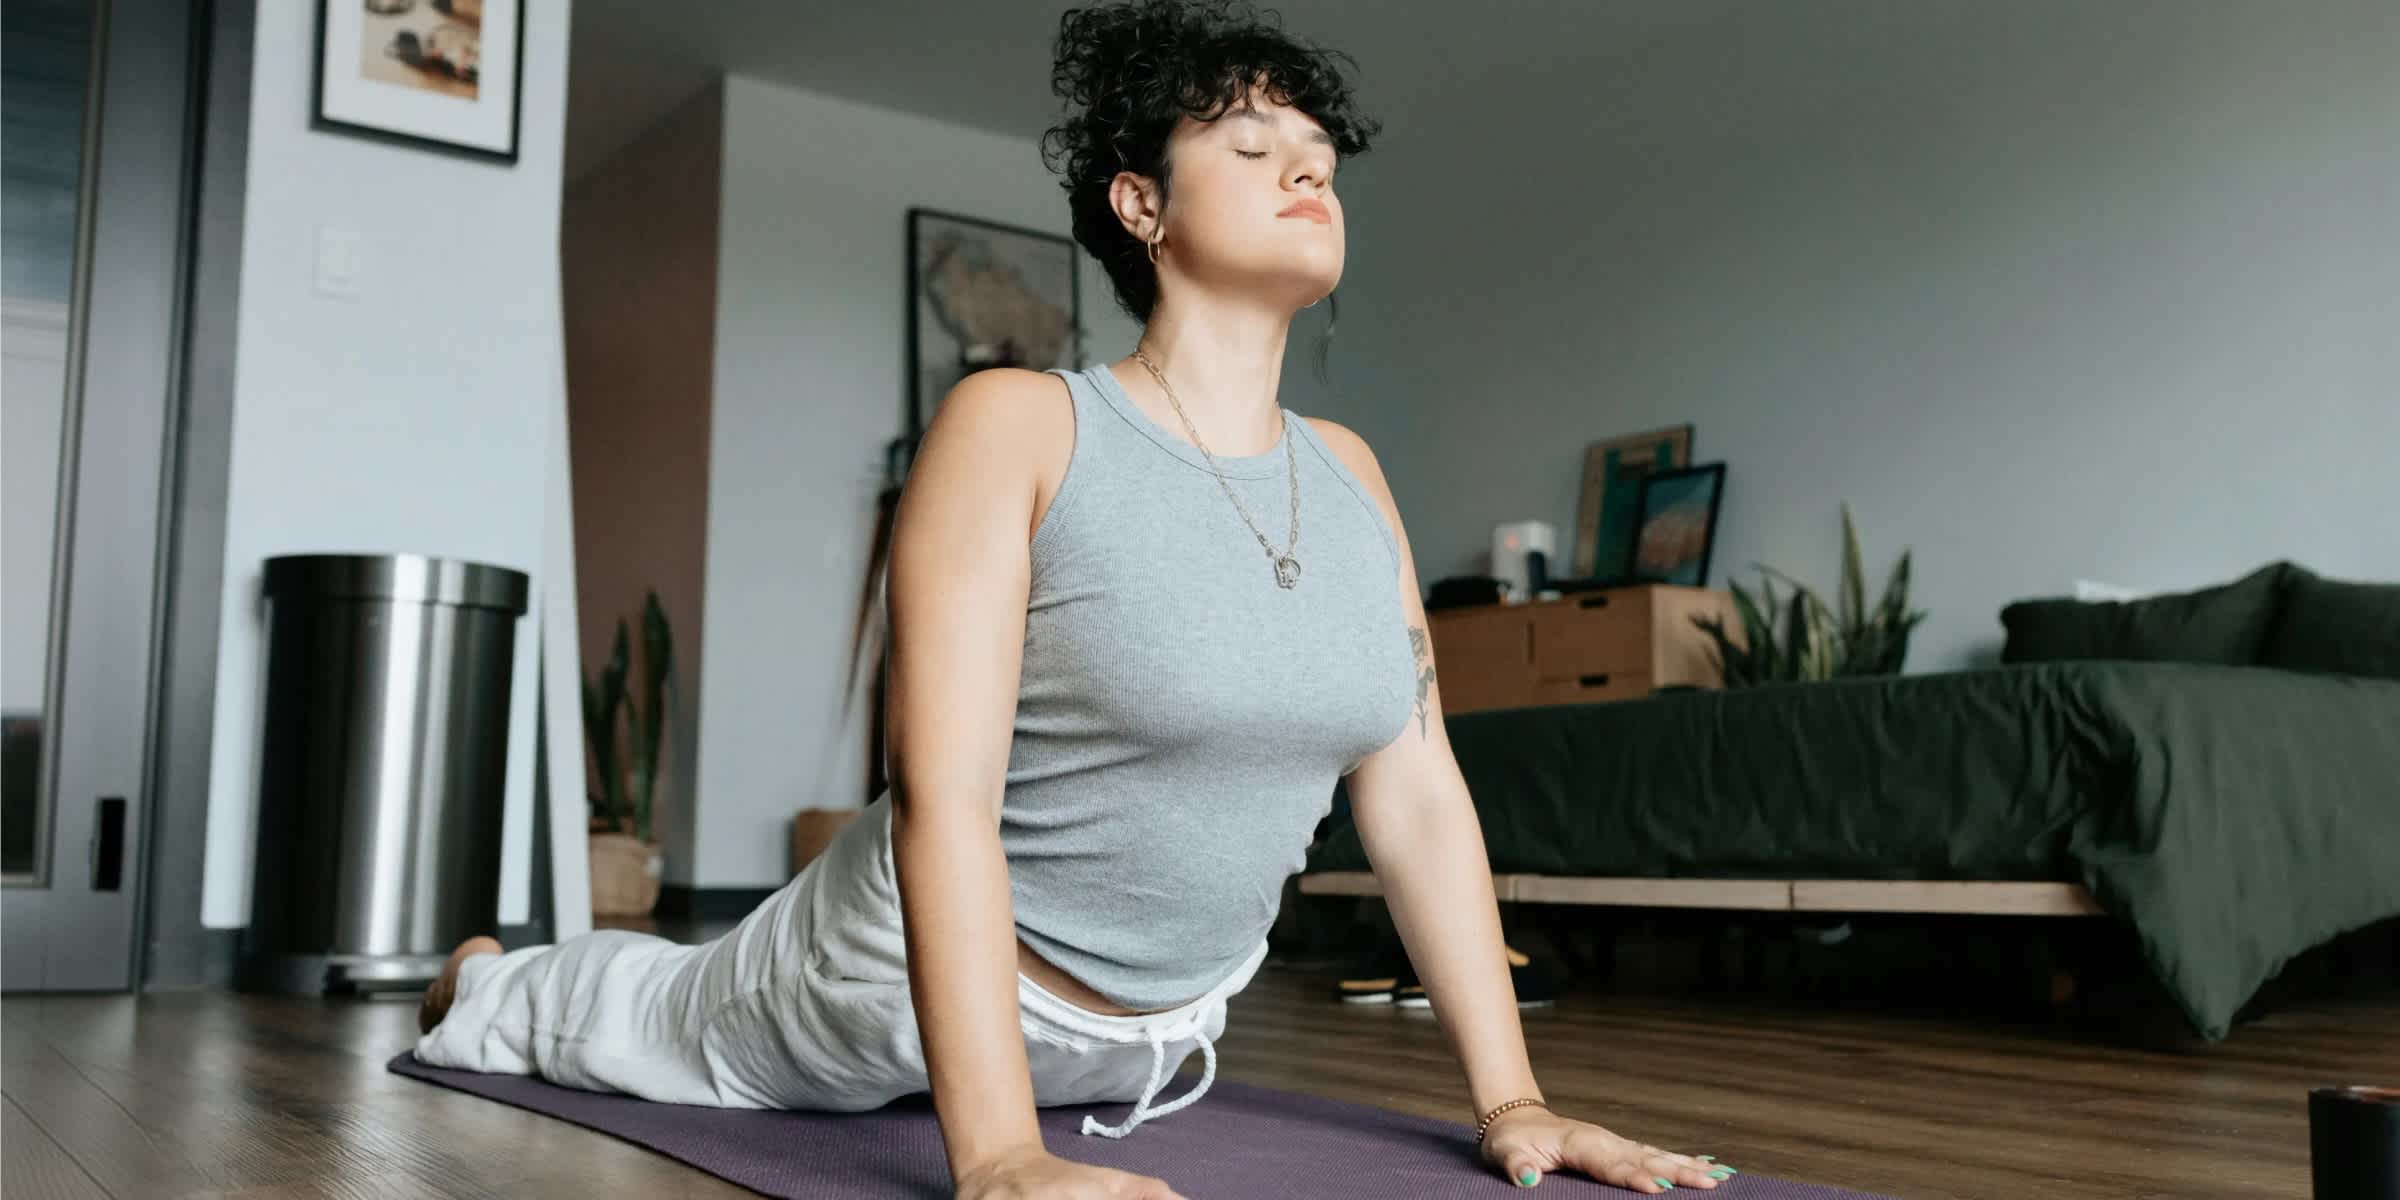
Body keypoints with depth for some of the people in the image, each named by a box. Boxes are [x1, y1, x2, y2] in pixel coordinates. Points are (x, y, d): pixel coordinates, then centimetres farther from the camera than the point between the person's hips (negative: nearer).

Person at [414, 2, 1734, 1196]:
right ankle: (491, 985, 54)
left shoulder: (1349, 477, -5)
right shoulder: (1018, 425, -23)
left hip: (1162, 1026, 6)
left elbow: (1418, 797, -5)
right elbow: (944, 791, -30)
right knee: (666, 1026, 24)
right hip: (938, 971, -5)